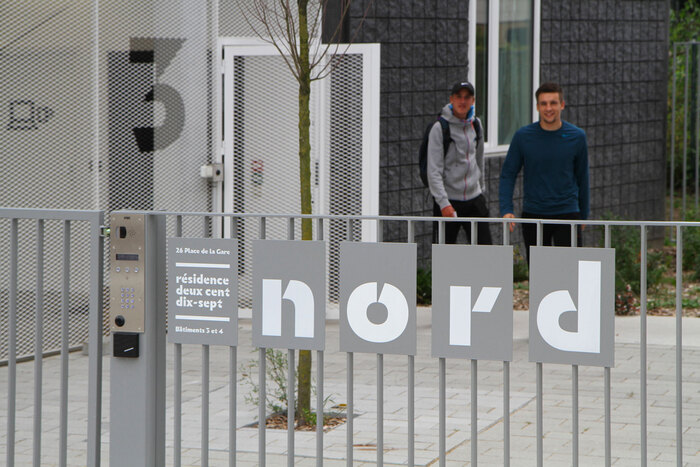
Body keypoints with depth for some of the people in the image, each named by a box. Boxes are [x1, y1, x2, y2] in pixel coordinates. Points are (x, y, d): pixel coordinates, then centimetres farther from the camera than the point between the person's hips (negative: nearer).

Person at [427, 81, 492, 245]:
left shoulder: (476, 124, 9)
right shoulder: (440, 128, -9)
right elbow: (434, 171, -14)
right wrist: (443, 203, -22)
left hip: (474, 199, 5)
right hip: (448, 201, -5)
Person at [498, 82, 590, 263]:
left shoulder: (577, 137, -1)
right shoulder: (523, 136, -3)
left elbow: (582, 178, 11)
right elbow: (508, 175, 2)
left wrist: (583, 215, 16)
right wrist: (506, 210, -11)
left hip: (567, 214, -1)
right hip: (533, 214, 1)